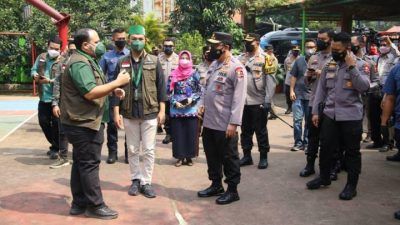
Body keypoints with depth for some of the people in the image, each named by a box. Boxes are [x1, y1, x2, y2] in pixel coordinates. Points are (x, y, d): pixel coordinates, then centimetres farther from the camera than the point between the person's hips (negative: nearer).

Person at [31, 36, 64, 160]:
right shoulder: (41, 57, 7)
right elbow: (33, 69, 13)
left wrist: (49, 81, -28)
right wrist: (35, 75, -10)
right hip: (43, 98, 6)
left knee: (56, 123, -2)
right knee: (43, 122, 13)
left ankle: (55, 148, 14)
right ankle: (55, 144, 31)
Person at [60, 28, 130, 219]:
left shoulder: (87, 61, 16)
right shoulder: (79, 63, -19)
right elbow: (90, 92, -28)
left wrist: (113, 90, 6)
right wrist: (117, 82, -22)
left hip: (85, 122, 11)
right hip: (84, 123, -11)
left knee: (81, 163, 14)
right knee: (90, 164, -3)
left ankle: (79, 203, 22)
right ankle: (95, 206, 5)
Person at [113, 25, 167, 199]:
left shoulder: (154, 61, 1)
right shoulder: (122, 63, 3)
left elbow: (161, 86, 2)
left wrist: (162, 110, -3)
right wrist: (116, 113, -1)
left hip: (150, 112, -1)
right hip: (129, 113, 2)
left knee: (149, 150, 2)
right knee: (132, 150, 10)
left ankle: (146, 182, 12)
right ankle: (135, 179, 23)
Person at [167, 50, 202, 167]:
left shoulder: (195, 74, 2)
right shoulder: (173, 75, 4)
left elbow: (200, 91, 2)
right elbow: (169, 91, 4)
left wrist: (192, 99, -12)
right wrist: (175, 102, -9)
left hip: (191, 109, -1)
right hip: (176, 109, 1)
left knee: (191, 134, 2)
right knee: (178, 134, 4)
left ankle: (189, 157, 14)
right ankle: (180, 157, 14)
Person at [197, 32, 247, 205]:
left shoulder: (236, 68, -14)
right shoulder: (214, 64, 12)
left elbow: (239, 98, -18)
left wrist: (234, 123, -22)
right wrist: (202, 104, 5)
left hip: (224, 124, -8)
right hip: (208, 121, 8)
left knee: (229, 158, 5)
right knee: (212, 156, 18)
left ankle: (232, 190, 18)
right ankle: (216, 185, 34)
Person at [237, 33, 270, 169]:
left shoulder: (265, 58, -3)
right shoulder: (240, 58, 10)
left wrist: (268, 100, -14)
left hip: (258, 101, -5)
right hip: (242, 101, 5)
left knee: (260, 130, 4)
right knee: (245, 130, 13)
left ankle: (263, 156, 15)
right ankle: (246, 155, 23)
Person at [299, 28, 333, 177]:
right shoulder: (313, 58, 10)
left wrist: (323, 74, -15)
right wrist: (309, 74, -7)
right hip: (314, 102, 4)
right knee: (312, 135, 10)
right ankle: (310, 165, 19)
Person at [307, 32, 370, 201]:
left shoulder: (360, 65, -5)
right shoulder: (329, 65, 8)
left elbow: (364, 87, -18)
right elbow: (321, 89, 11)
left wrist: (351, 67, -20)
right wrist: (315, 111, 7)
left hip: (351, 116, -4)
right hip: (330, 114, 4)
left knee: (352, 152, 6)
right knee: (326, 148, 13)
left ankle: (351, 185, 17)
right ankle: (324, 177, 31)